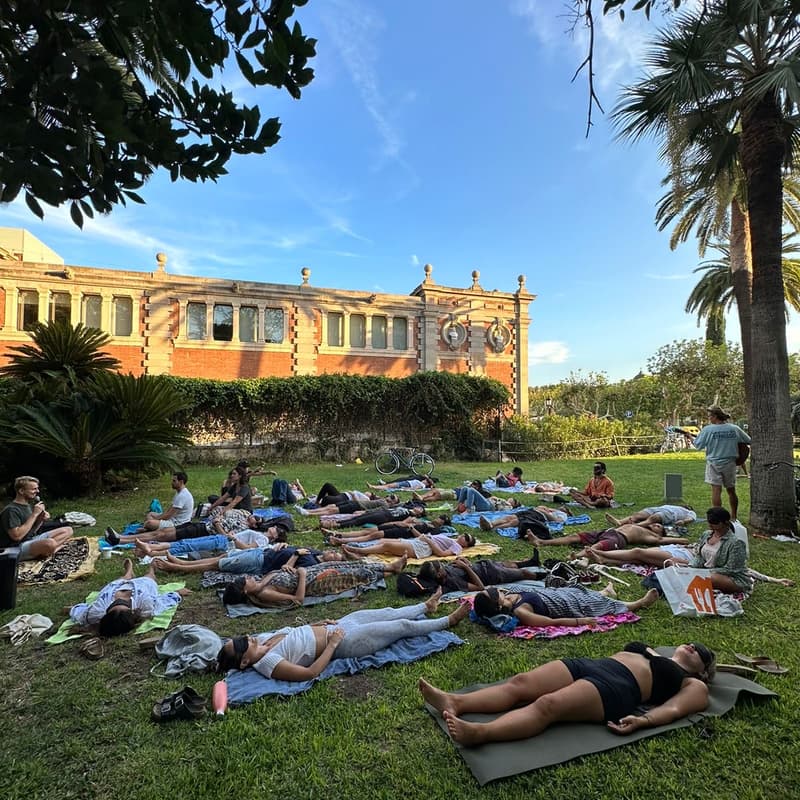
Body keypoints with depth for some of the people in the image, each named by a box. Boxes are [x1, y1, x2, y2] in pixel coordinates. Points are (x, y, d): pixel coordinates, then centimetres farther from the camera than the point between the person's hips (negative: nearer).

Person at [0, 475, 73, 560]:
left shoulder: (28, 506, 13)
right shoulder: (11, 510, -15)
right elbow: (17, 536, -24)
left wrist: (41, 520, -1)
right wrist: (34, 514, -20)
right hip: (17, 548, -10)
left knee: (68, 530, -2)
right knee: (50, 543, -40)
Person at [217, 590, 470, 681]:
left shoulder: (261, 639, -2)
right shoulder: (266, 663, -26)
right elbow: (310, 673, -30)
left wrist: (317, 624, 6)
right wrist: (332, 644, -23)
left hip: (335, 627, 7)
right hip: (344, 642, -7)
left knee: (390, 613, 19)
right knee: (403, 626, 4)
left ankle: (426, 607, 47)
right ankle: (449, 621, 26)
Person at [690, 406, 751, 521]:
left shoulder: (708, 429, -12)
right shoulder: (734, 428, -1)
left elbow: (698, 445, -8)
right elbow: (749, 441, 10)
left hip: (714, 463, -4)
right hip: (730, 463, 4)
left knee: (716, 490, -2)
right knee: (731, 490, 16)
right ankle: (734, 516, 28)